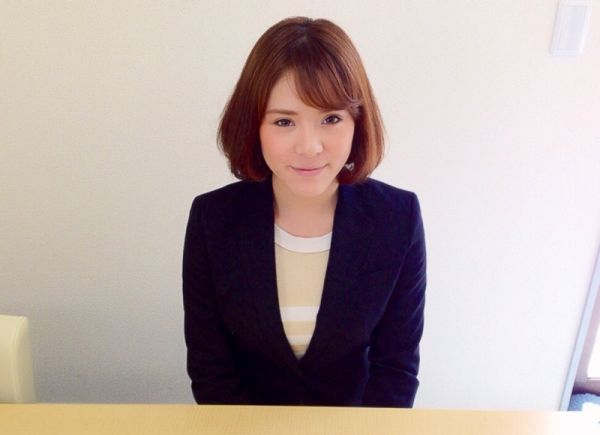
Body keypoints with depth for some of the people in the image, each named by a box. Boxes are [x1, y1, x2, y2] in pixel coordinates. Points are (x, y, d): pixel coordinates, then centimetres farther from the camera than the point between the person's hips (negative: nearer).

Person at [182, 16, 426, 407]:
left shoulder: (398, 217, -13)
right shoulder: (212, 218, -12)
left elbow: (396, 367, -6)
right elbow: (209, 368, -5)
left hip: (357, 419, 0)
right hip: (248, 417, 0)